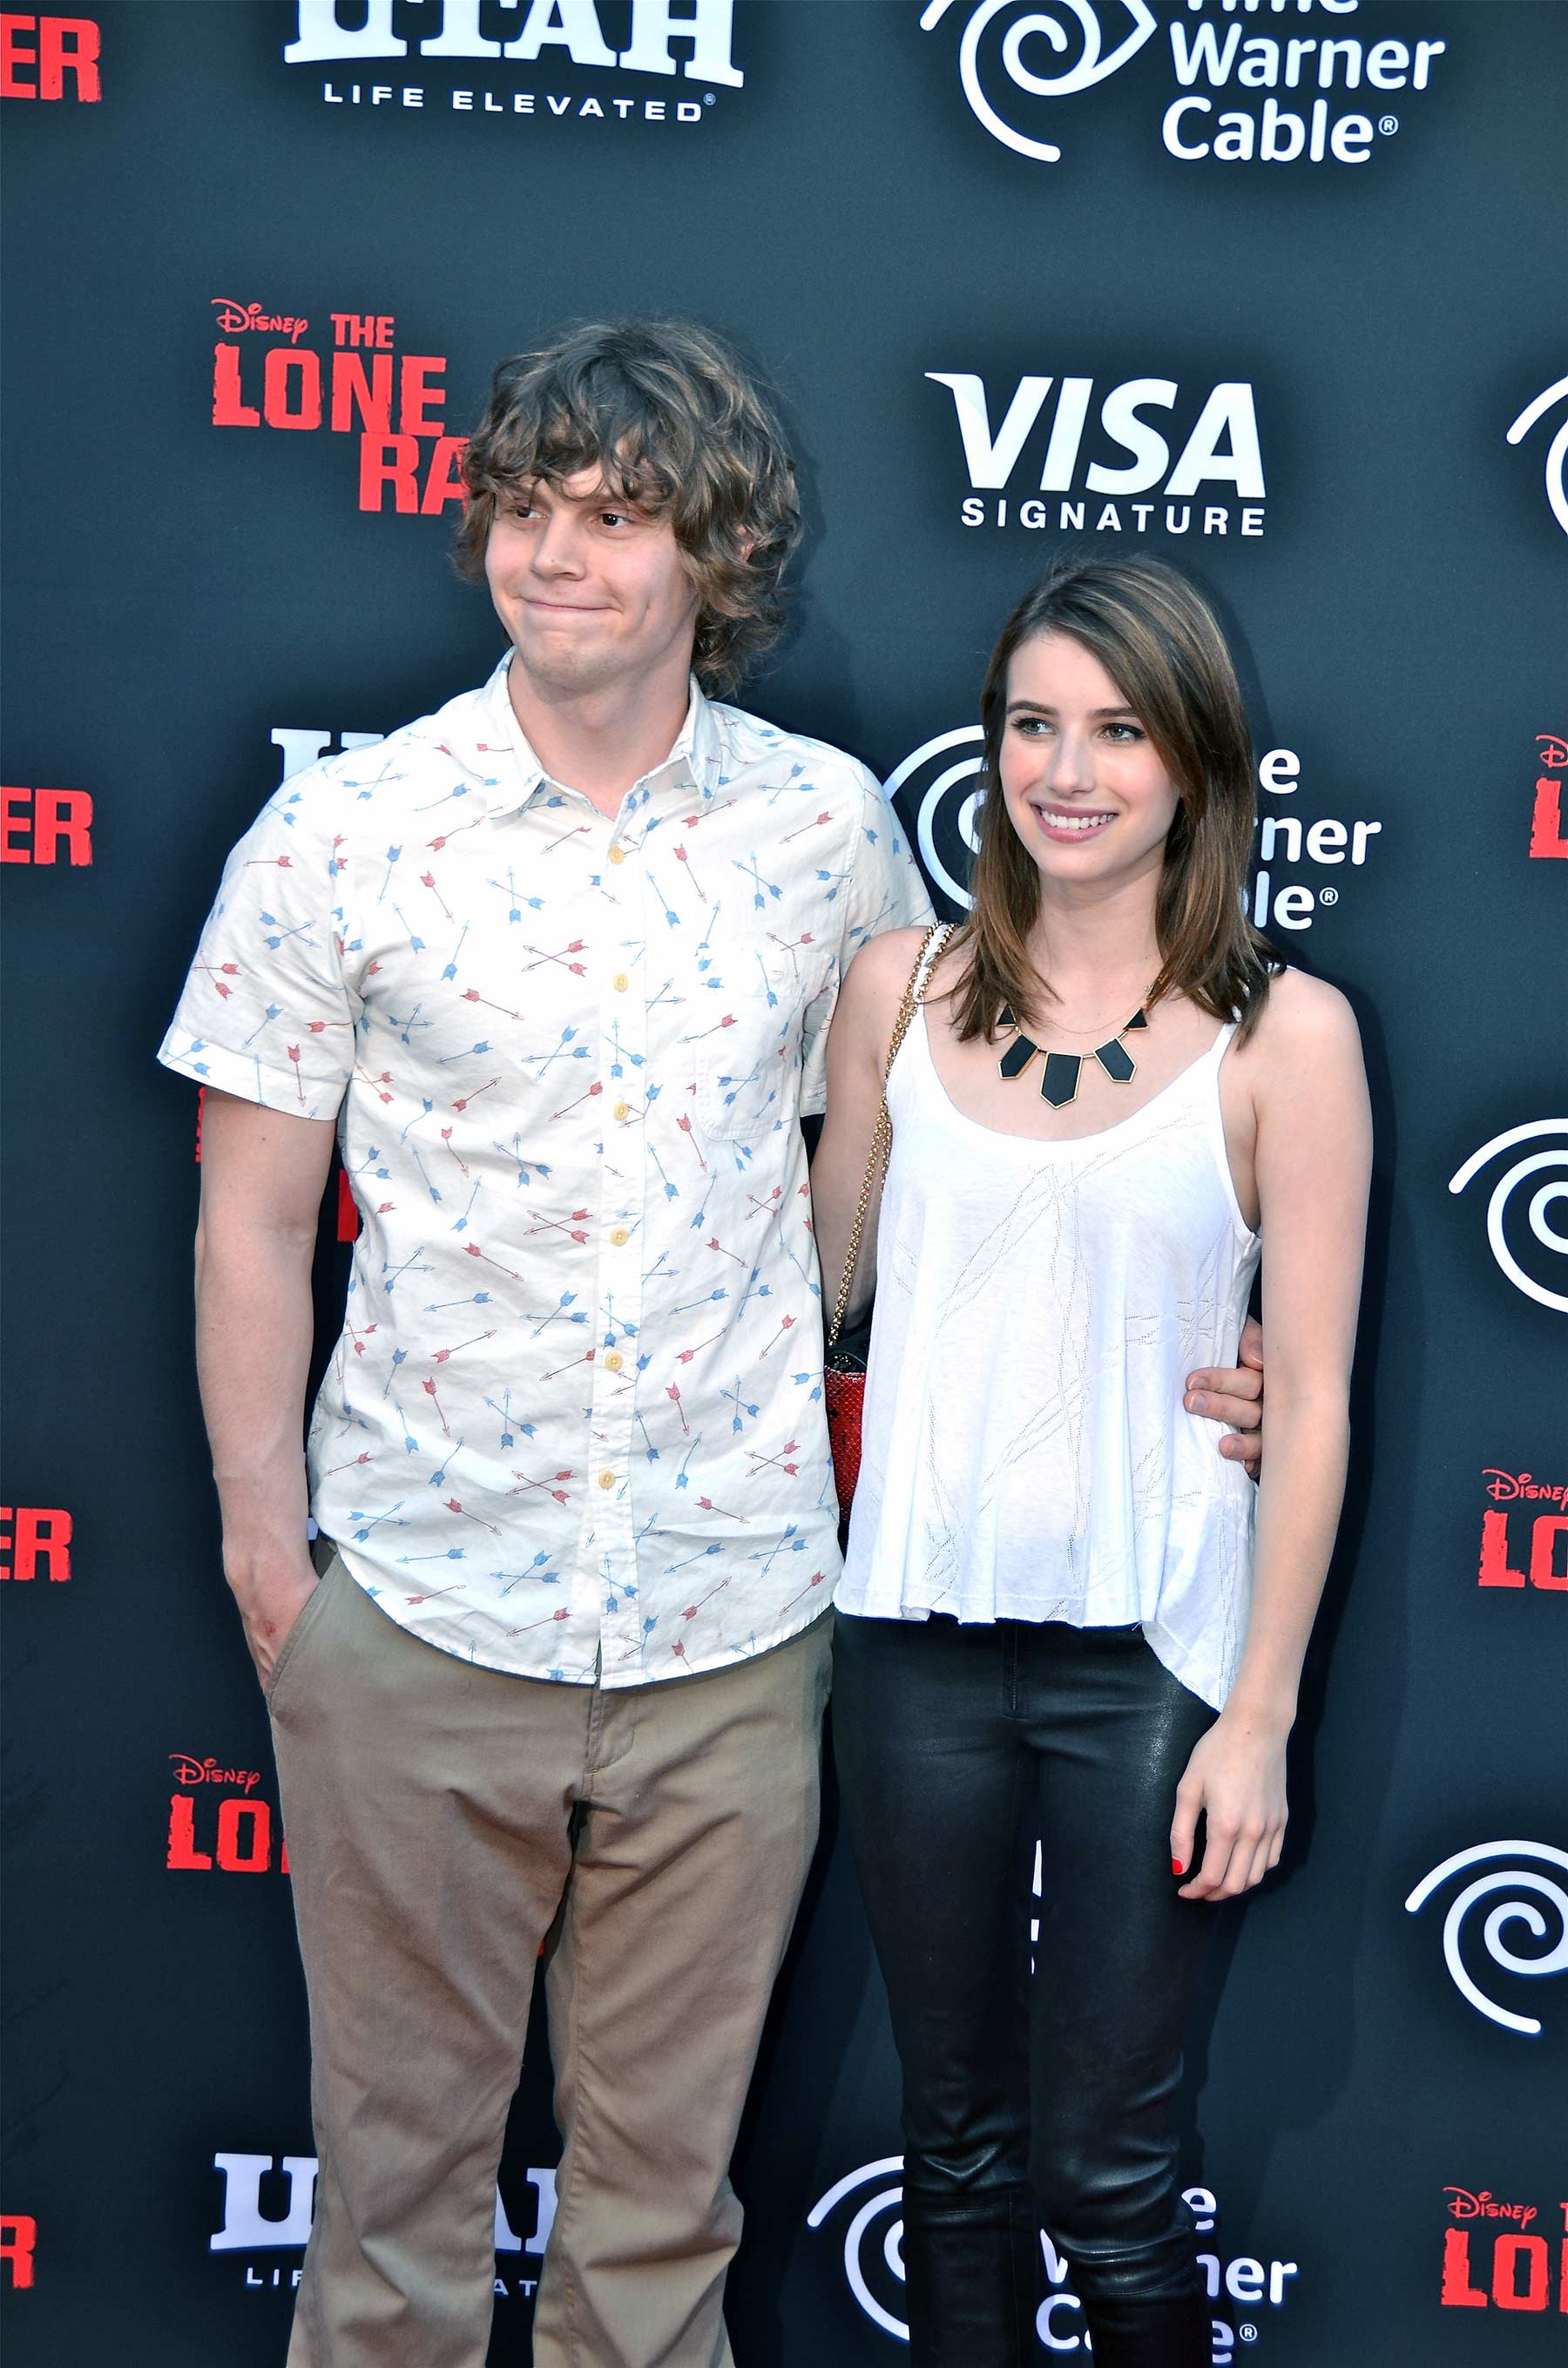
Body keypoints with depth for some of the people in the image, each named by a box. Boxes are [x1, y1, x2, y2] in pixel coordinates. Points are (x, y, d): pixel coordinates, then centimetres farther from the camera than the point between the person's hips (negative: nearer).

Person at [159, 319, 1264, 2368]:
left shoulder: (831, 827, 1)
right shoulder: (339, 836, -5)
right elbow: (253, 1219, 0)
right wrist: (264, 1548, -3)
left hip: (733, 1611, 2)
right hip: (421, 1606, -1)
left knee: (669, 2161, 14)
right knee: (400, 2128, 12)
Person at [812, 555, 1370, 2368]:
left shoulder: (1282, 1036, -7)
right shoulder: (901, 990, 2)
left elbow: (1312, 1399, -6)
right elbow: (820, 1286, 12)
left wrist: (1262, 1715, -8)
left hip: (1149, 1654, -3)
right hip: (916, 1630, 3)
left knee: (1103, 2173, 4)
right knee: (955, 2145, 14)